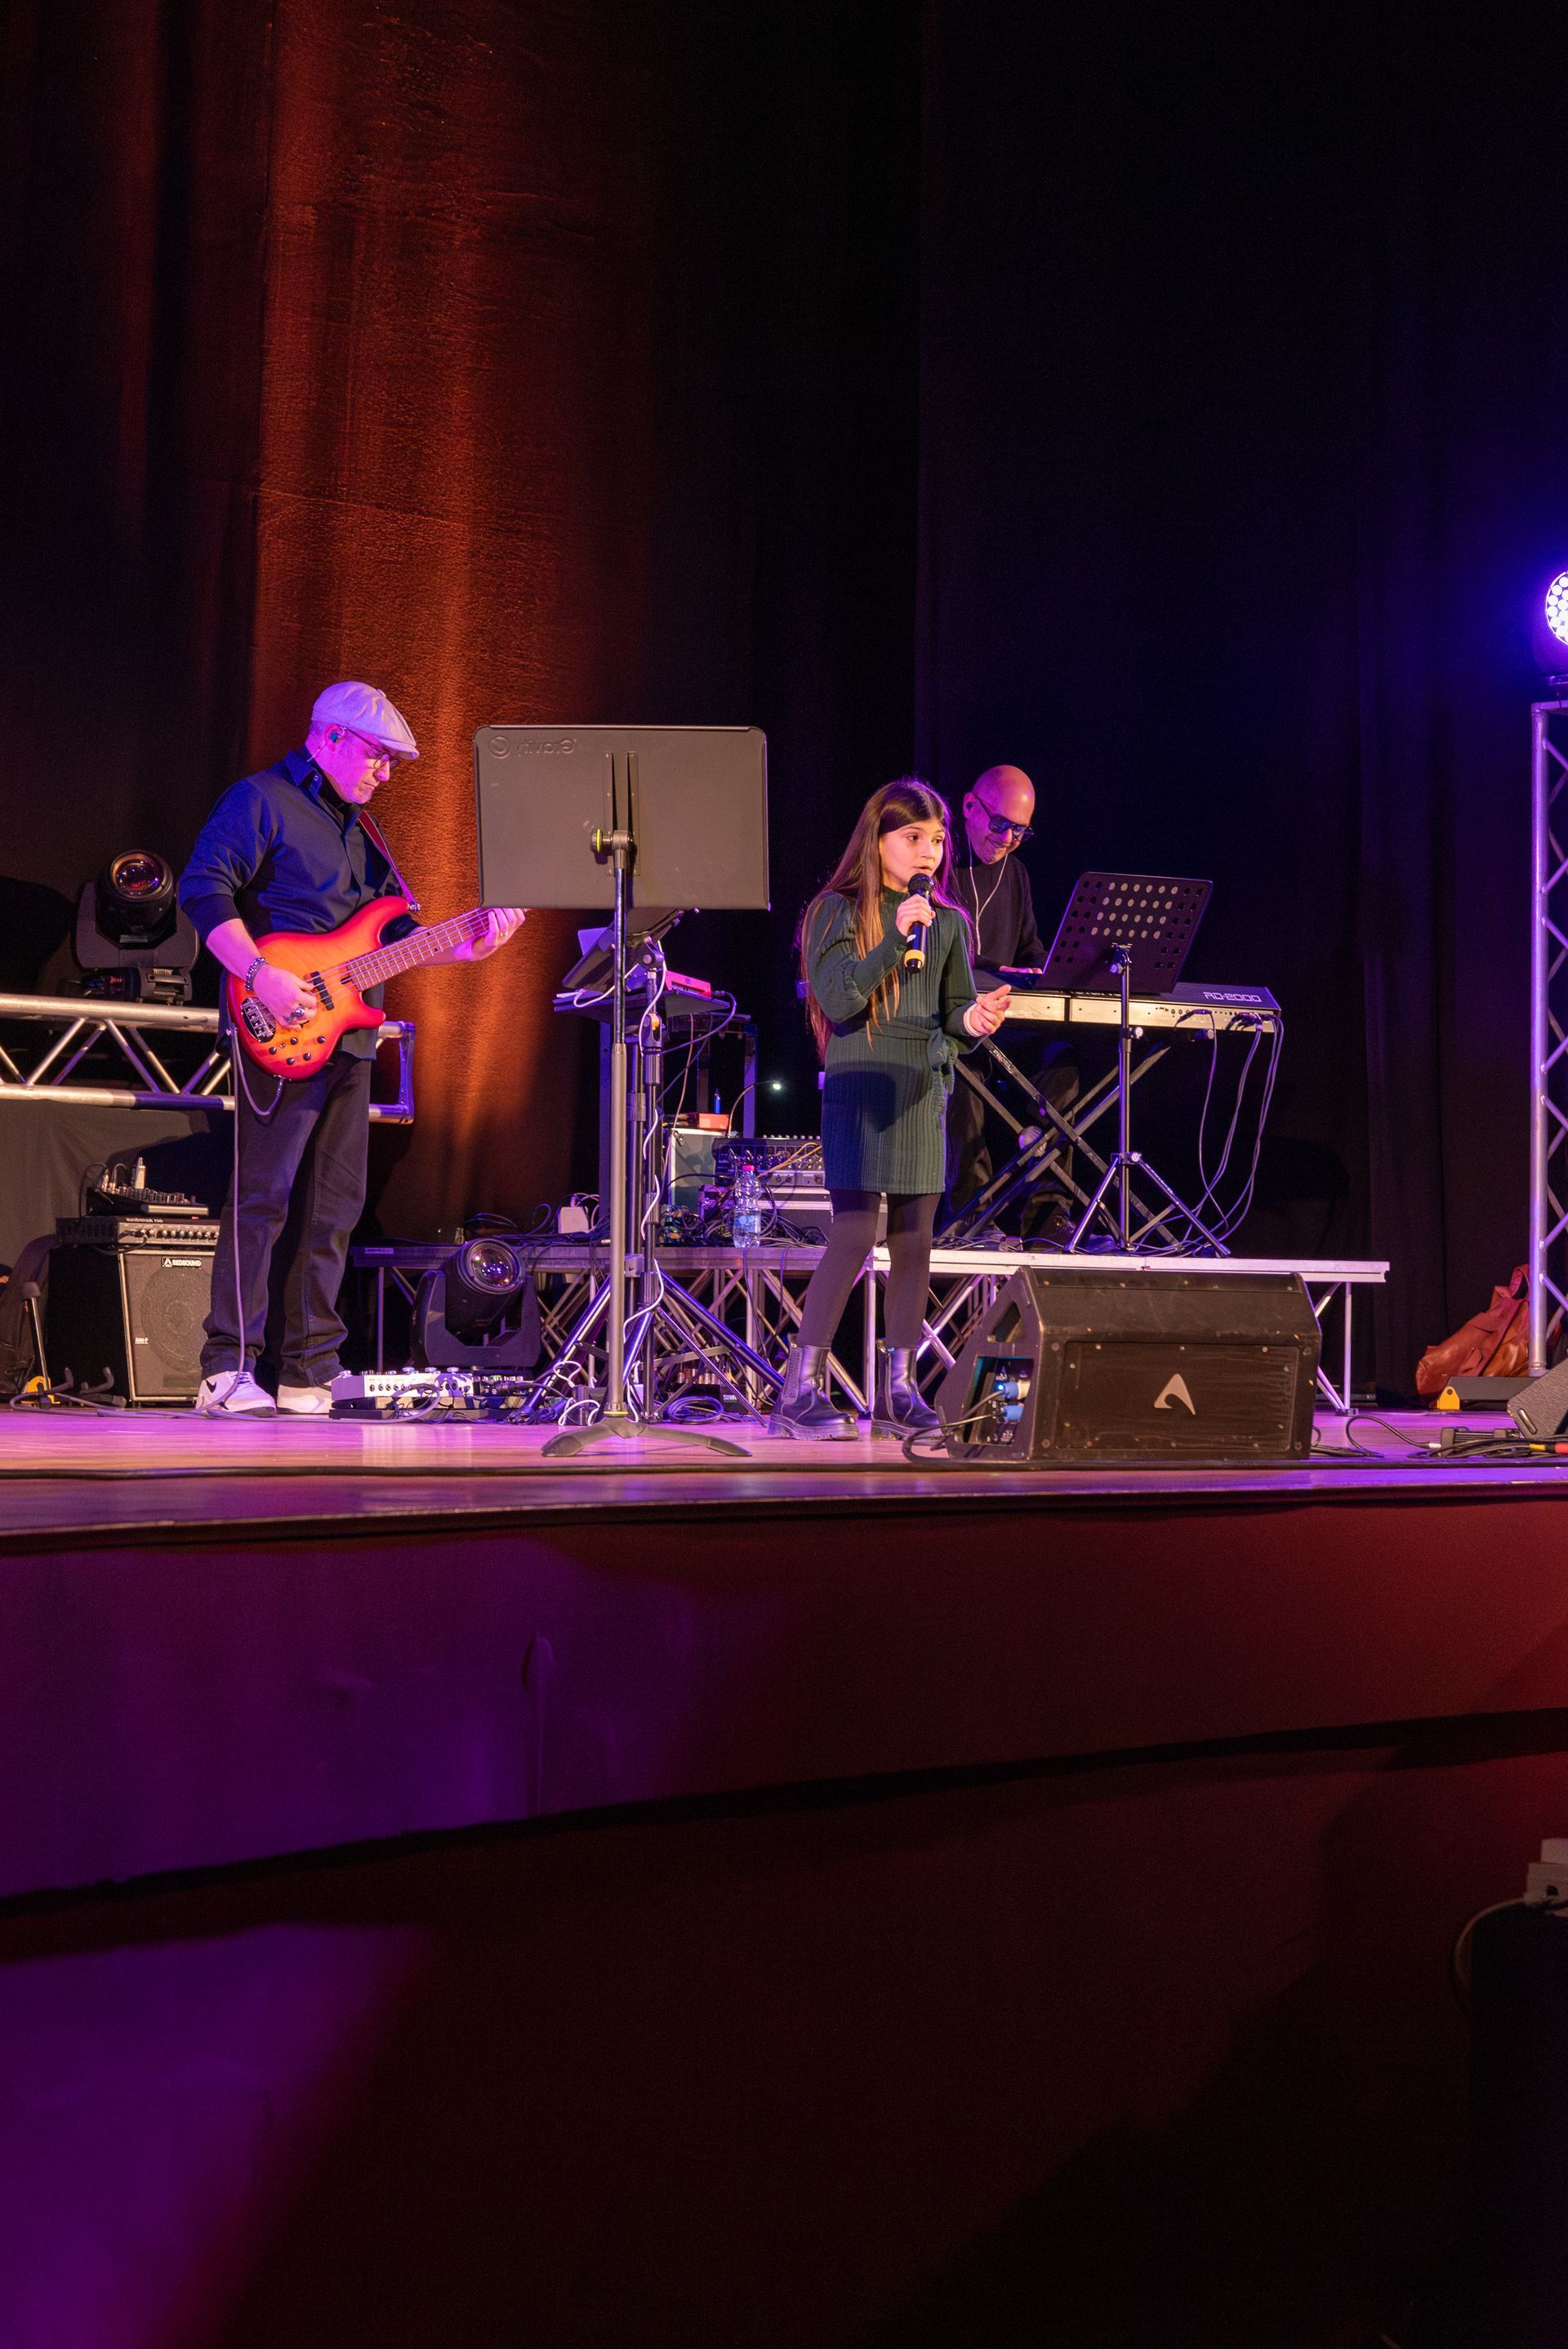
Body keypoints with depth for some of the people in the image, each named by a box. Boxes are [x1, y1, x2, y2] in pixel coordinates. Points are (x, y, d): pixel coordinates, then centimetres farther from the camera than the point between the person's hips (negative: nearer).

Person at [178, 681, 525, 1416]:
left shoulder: (359, 826, 23)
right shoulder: (261, 800, -2)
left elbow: (391, 931, 24)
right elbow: (203, 889, -14)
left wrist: (463, 947, 7)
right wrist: (260, 975, -23)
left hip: (349, 1033, 8)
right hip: (284, 1034, -8)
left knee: (334, 1206, 7)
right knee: (262, 1197, -10)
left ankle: (310, 1374, 11)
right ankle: (227, 1371, -8)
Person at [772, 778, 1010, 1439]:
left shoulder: (947, 923, 12)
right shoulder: (839, 911, -2)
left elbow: (954, 1008, 14)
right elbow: (838, 999, -14)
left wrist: (975, 1017, -9)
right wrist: (896, 936, -21)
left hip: (922, 1089, 5)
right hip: (859, 1086, -5)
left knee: (915, 1241, 5)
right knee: (855, 1235, -12)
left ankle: (896, 1388, 14)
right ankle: (800, 1389, -6)